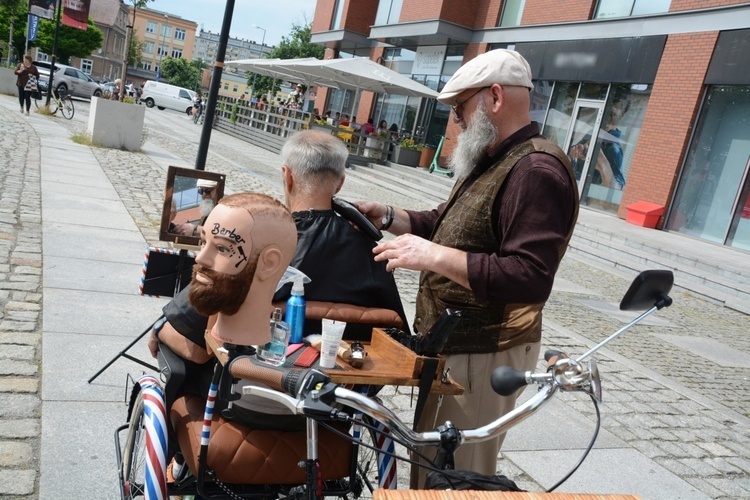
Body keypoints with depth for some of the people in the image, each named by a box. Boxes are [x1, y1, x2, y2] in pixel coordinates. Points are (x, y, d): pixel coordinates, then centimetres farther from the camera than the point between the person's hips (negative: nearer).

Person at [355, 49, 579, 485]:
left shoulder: (536, 171, -21)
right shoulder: (494, 161, 14)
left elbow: (530, 281, -30)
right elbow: (447, 226, 23)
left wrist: (434, 257, -30)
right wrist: (389, 216, 7)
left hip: (482, 355, -10)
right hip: (455, 344, 11)